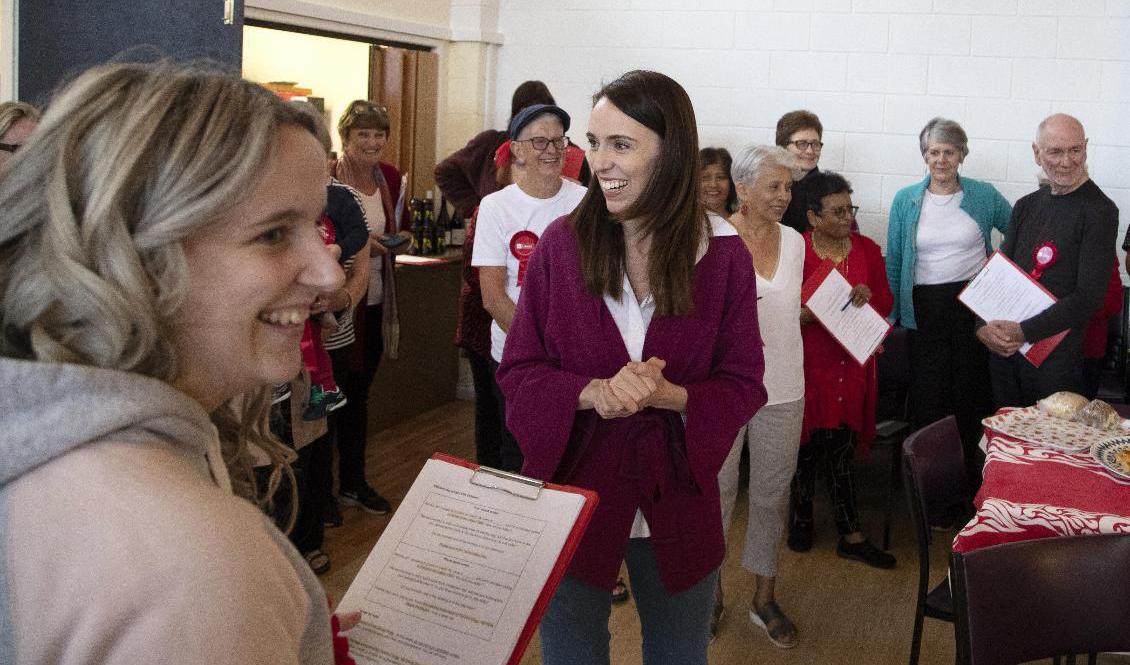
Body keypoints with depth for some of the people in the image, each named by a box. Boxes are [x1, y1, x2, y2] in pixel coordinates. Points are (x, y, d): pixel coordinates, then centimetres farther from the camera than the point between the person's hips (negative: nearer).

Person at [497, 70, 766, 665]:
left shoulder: (723, 255, -8)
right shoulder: (561, 243, -8)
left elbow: (744, 385, -5)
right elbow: (517, 370, -5)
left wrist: (669, 395, -24)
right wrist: (592, 392, -25)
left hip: (676, 499, 1)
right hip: (572, 490, 0)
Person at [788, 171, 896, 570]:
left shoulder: (867, 249, 6)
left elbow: (886, 303, 10)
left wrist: (870, 297, -12)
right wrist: (807, 313, -27)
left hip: (852, 365, 4)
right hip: (809, 366, -3)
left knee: (841, 446, 7)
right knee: (808, 444, 6)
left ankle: (851, 536, 14)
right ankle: (801, 518, 29)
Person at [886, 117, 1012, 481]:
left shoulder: (984, 195, 1)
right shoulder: (906, 200, 3)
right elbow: (894, 261, 7)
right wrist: (891, 314, 5)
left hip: (975, 305, 0)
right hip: (926, 311, 0)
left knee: (972, 391, 5)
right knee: (928, 396, 2)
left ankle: (973, 472, 20)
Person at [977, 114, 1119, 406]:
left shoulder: (1100, 211, -8)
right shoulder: (1026, 206, 12)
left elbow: (1088, 297, -15)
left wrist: (1023, 332, -19)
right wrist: (984, 325, -9)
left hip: (1056, 354, -6)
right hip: (1003, 349, 6)